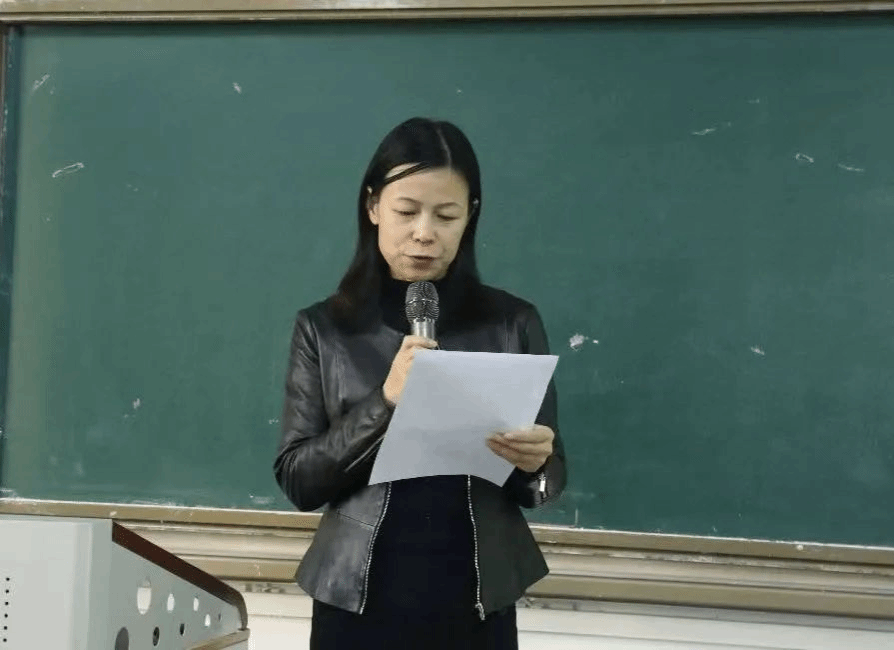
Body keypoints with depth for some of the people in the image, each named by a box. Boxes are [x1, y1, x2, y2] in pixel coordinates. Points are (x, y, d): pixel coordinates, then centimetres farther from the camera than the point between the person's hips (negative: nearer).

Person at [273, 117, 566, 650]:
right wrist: (384, 403, -19)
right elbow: (296, 479, -7)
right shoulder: (324, 329, -2)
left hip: (477, 603, 1)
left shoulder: (513, 323, -1)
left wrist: (534, 464, -19)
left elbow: (550, 477, 2)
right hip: (358, 601, 0)